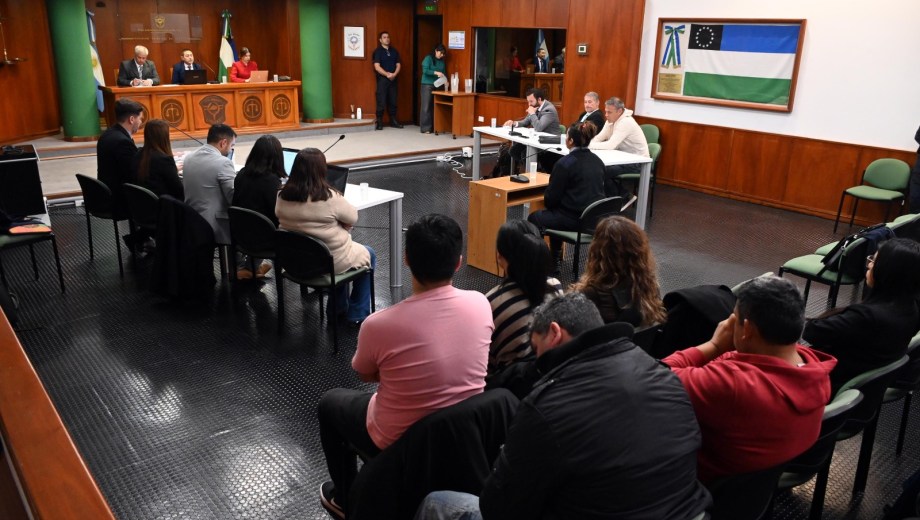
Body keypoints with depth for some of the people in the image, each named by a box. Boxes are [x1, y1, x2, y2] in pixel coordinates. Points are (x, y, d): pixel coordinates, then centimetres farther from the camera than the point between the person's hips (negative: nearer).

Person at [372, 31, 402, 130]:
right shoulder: (377, 51, -2)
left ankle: (393, 121, 15)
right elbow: (377, 67, -11)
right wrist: (387, 74, -18)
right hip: (382, 79, -5)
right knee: (381, 101, -6)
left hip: (393, 79, 5)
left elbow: (398, 65, 9)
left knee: (393, 101, 8)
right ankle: (379, 122, -2)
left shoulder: (394, 51, 13)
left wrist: (394, 74, -10)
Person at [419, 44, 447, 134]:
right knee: (426, 106, -6)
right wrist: (436, 72, -26)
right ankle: (425, 128, -5)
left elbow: (443, 72, 15)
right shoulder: (428, 58, -6)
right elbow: (425, 70, -16)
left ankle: (433, 126, 10)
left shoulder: (442, 61, 13)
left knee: (435, 106, 5)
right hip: (427, 85, -6)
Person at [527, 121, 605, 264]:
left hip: (574, 220, -8)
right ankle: (554, 258, 37)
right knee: (553, 214, 34)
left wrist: (548, 202, 14)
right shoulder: (597, 161, 7)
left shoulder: (565, 163, -15)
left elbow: (551, 198, -11)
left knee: (534, 218, 17)